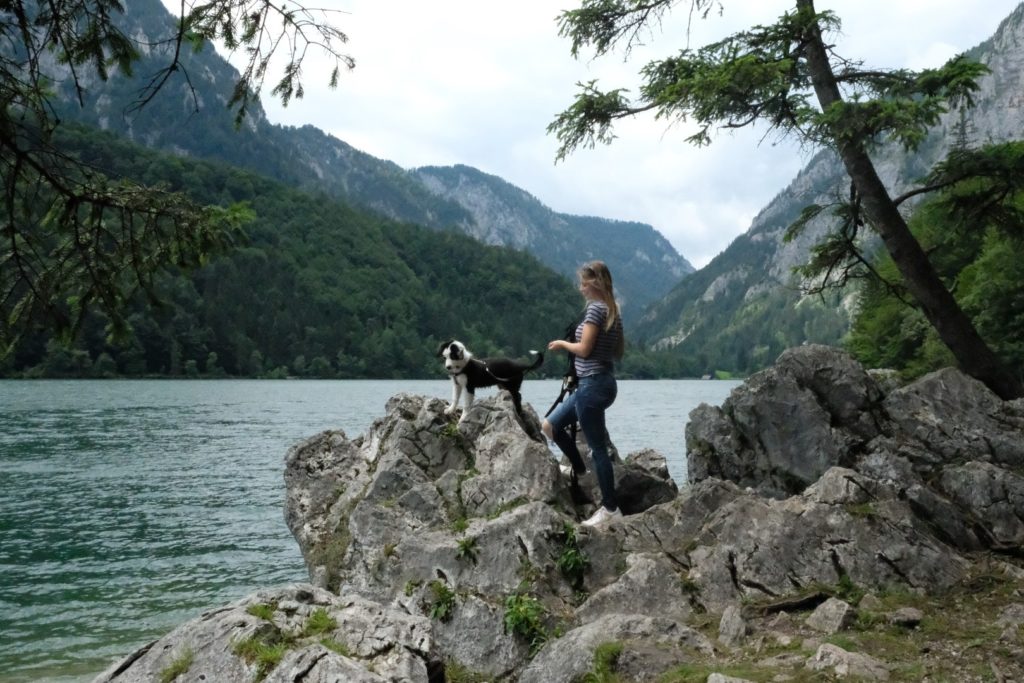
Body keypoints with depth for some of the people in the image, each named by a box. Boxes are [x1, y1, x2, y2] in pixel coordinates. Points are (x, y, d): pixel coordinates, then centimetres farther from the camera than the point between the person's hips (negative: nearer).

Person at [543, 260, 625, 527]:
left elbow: (584, 349, -18)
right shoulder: (612, 310, 12)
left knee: (597, 448, -2)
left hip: (593, 384, -10)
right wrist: (572, 344, 17)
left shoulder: (596, 308, -15)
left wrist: (561, 343, 1)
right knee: (550, 426, 18)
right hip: (601, 382, 10)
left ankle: (610, 508, 6)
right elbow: (618, 350, 16)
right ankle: (578, 469, 33)